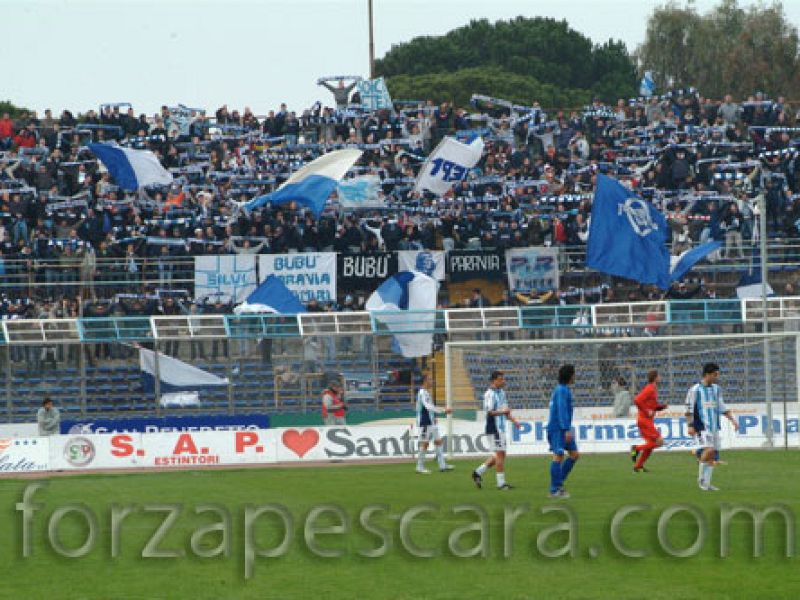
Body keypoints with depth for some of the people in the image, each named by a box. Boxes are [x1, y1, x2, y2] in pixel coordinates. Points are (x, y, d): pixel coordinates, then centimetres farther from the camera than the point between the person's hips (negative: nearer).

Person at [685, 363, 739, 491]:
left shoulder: (716, 389, 14)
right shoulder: (695, 390, -5)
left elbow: (722, 407, 22)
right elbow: (689, 409, -5)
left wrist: (732, 419, 16)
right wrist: (690, 425, -12)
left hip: (714, 427, 7)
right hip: (702, 426, -7)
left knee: (711, 456, 5)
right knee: (708, 449, -21)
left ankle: (706, 483, 10)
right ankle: (701, 478, -6)